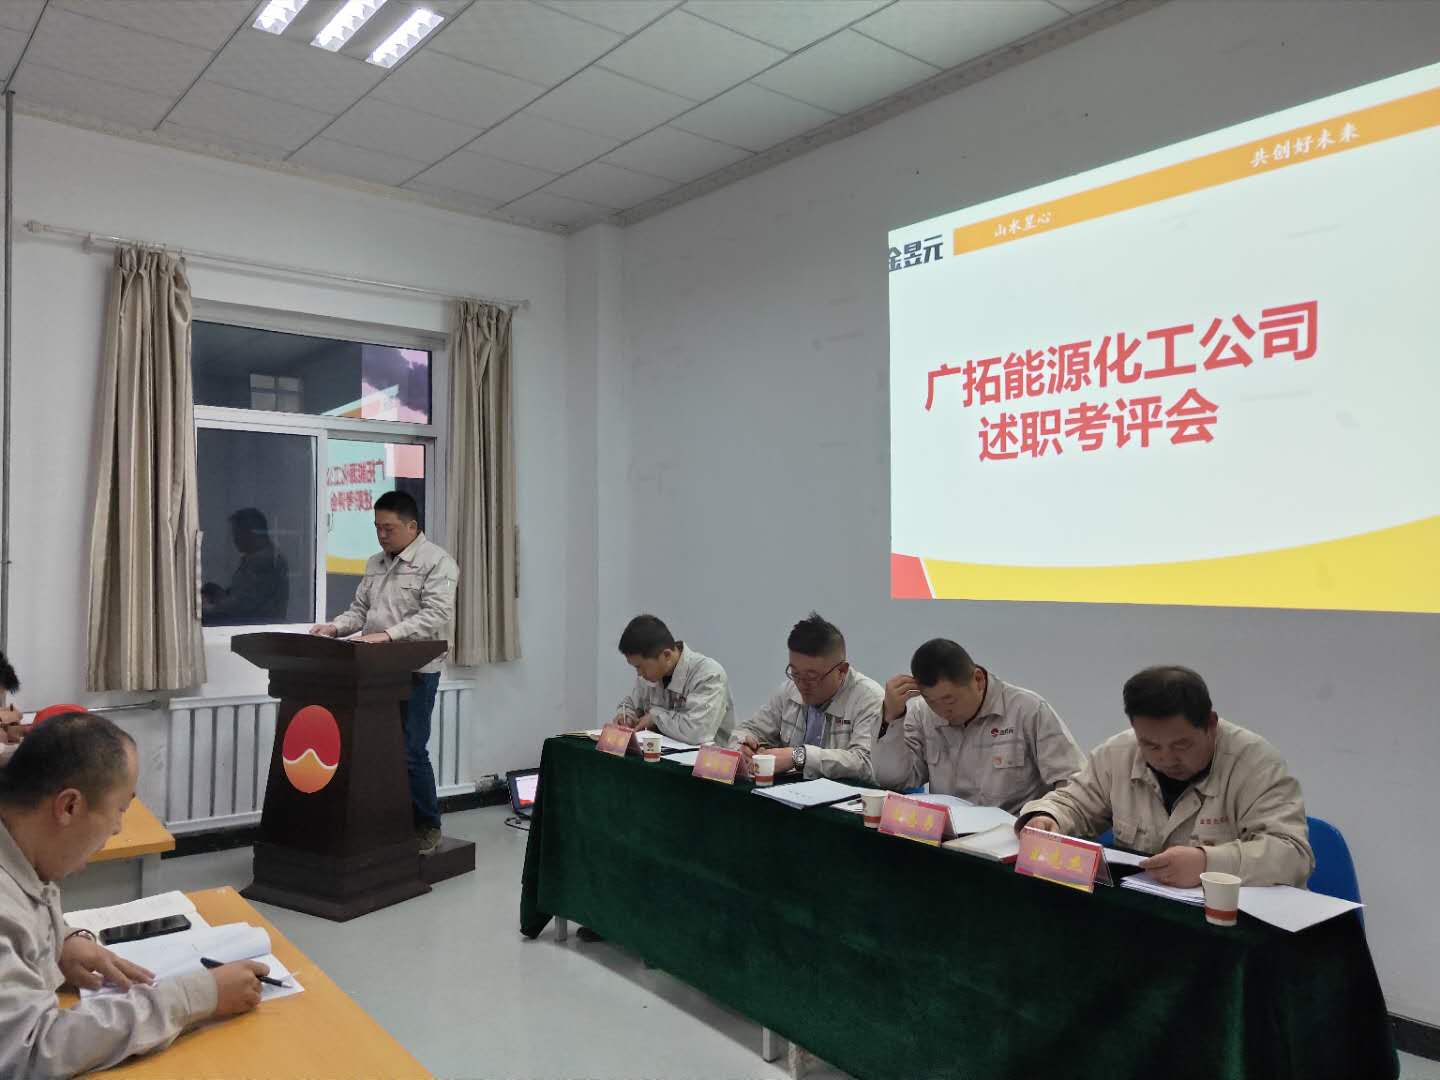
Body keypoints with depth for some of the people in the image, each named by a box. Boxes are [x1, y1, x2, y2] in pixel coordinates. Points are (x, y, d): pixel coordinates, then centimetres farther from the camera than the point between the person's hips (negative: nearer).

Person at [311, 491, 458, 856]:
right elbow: (359, 610, 19)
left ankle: (427, 826, 11)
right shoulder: (375, 564, 17)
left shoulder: (437, 562, -8)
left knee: (410, 752, -4)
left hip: (415, 670, -7)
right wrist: (336, 627, -1)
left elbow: (436, 616, -18)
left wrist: (389, 634, -28)